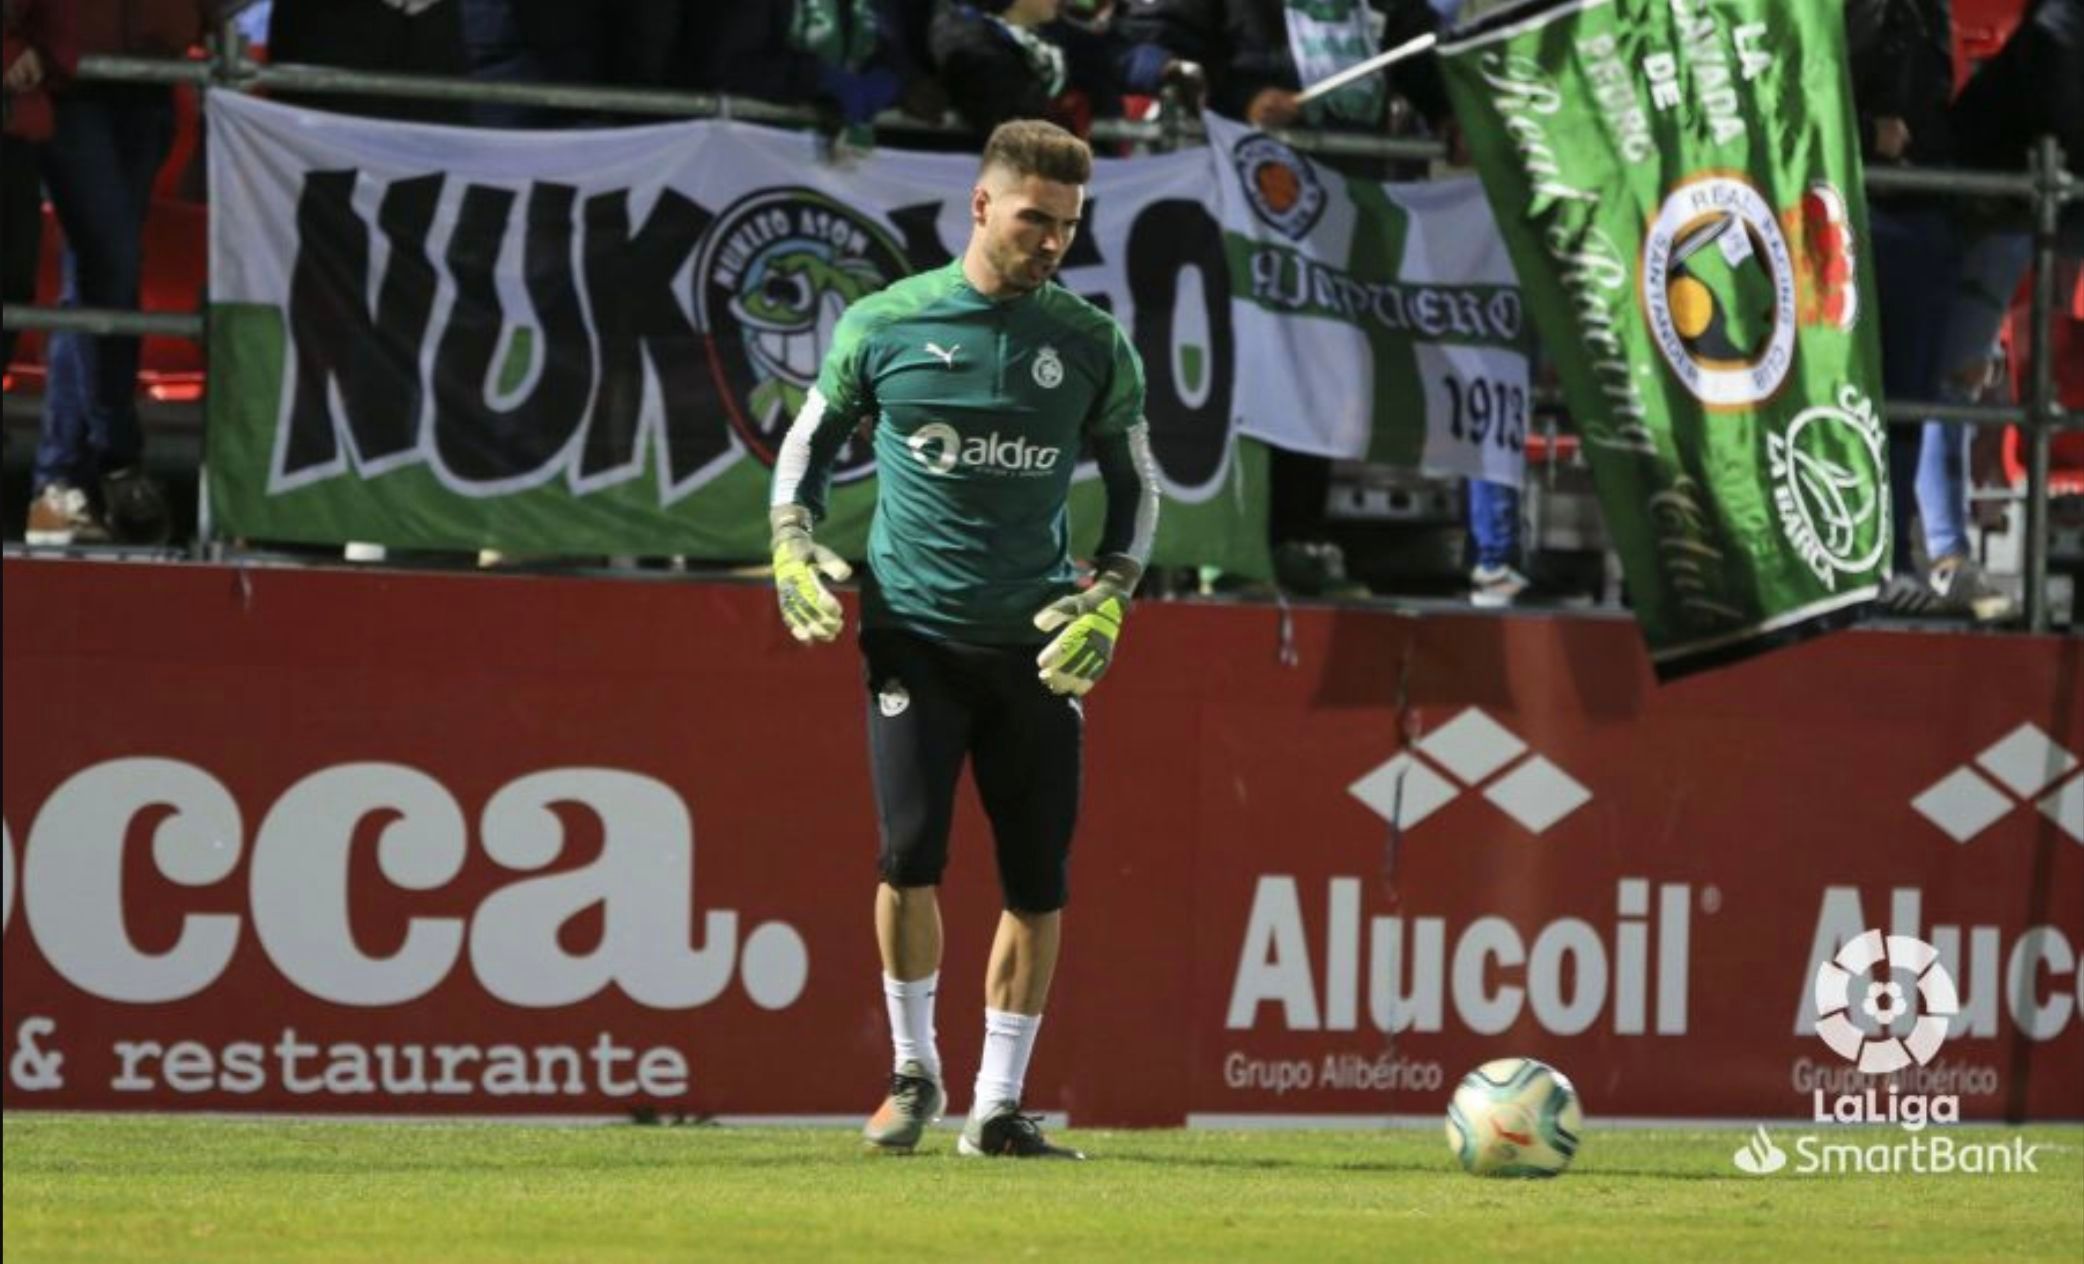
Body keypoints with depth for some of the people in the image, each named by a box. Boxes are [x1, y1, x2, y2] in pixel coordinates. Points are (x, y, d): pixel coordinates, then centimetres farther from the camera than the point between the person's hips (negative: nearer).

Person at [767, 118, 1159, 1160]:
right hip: (916, 634, -2)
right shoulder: (884, 325, 0)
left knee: (1038, 878, 0)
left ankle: (998, 1107, 9)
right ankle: (913, 1073, 7)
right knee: (912, 851, -13)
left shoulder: (1092, 346, 4)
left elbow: (1136, 485, 13)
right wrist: (793, 545, -4)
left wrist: (1110, 599, -1)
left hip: (1037, 646, 2)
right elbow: (810, 442, 13)